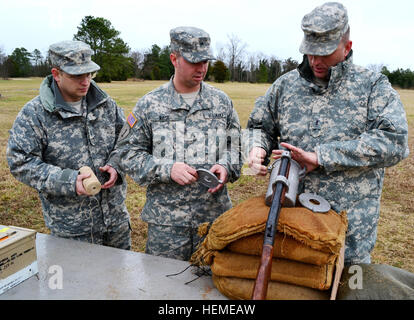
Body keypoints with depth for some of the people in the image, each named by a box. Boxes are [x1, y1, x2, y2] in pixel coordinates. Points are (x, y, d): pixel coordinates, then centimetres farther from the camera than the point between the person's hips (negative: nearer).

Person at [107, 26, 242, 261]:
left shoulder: (221, 101, 6)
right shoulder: (149, 105, -1)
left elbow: (237, 145, 11)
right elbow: (127, 153, -2)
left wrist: (225, 166, -10)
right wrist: (166, 169, -16)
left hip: (216, 216, 2)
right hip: (166, 220, -1)